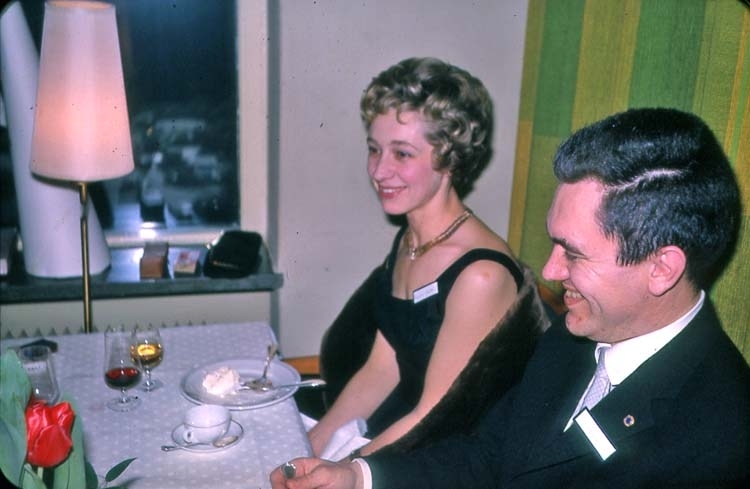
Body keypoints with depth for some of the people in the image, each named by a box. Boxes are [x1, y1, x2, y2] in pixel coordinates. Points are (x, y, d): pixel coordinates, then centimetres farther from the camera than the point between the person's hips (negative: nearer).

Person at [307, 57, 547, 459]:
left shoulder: (482, 275, -24)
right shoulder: (408, 240, 2)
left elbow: (436, 417, -18)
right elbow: (380, 369, 5)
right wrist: (307, 452, 0)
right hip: (392, 440, 7)